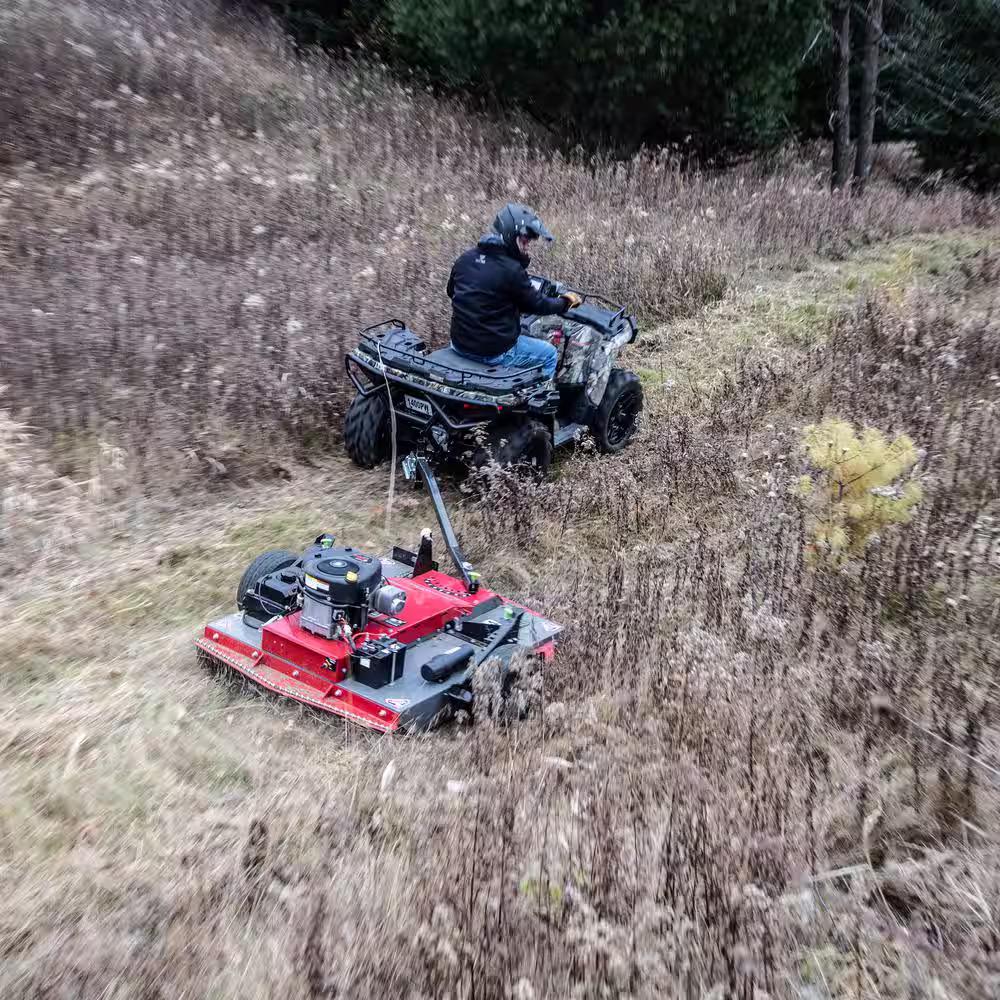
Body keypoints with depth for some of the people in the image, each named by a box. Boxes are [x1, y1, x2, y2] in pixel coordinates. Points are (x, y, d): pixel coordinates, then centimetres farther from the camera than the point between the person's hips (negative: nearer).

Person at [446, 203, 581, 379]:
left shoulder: (465, 258, 0)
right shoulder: (511, 270, -20)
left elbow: (451, 291, 16)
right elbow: (537, 305, -8)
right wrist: (566, 300, 9)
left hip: (459, 344, 8)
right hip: (493, 352, -7)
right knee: (550, 355, 14)